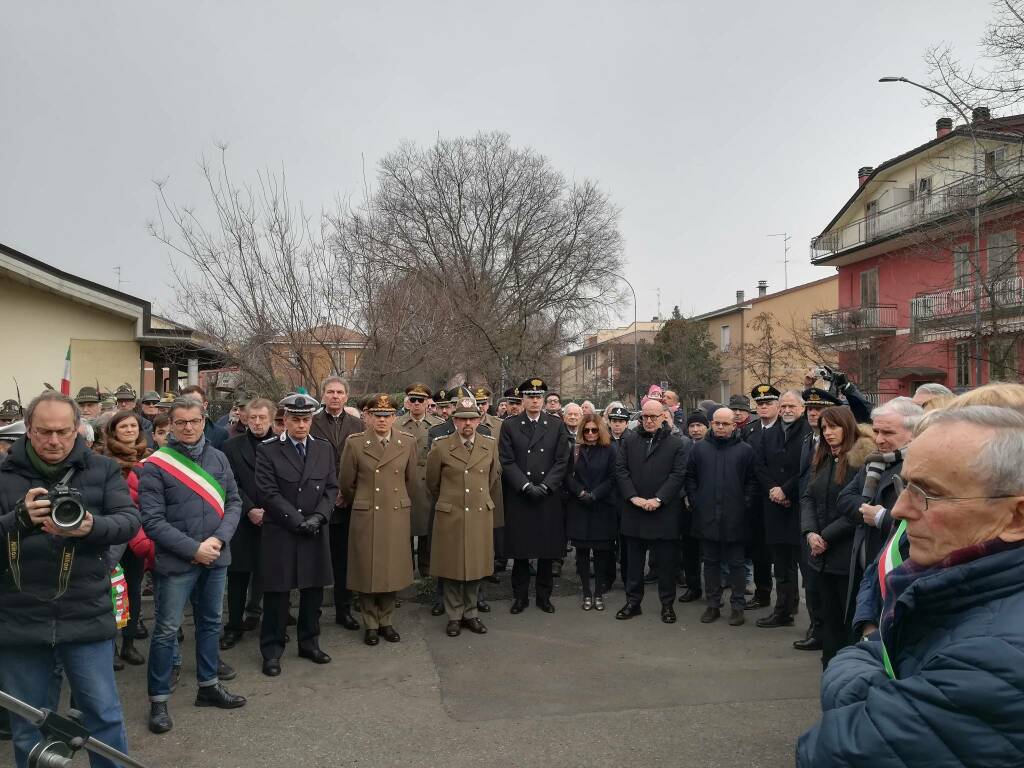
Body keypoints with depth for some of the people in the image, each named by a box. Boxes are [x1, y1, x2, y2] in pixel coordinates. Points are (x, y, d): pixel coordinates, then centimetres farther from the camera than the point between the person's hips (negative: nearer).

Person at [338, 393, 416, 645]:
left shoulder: (408, 442, 0)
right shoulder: (355, 443, -5)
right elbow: (346, 483, 5)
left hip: (397, 516, 2)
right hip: (365, 517, -2)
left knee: (393, 569, 7)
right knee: (366, 570, 5)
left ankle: (386, 622, 24)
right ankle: (371, 624, 20)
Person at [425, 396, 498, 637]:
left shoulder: (490, 445, 3)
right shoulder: (440, 447, -5)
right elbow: (432, 482, 9)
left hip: (480, 515, 2)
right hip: (450, 516, -2)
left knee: (476, 565, 9)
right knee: (452, 567, 4)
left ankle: (471, 614, 23)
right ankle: (454, 617, 18)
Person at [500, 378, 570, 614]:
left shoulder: (556, 426, 6)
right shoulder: (510, 426, 3)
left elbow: (561, 461, 1)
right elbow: (507, 462, -3)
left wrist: (545, 486, -10)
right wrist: (526, 486, -13)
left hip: (549, 497, 1)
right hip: (518, 497, -1)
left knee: (548, 549, 6)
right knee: (520, 550, 5)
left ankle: (544, 595, 20)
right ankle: (520, 596, 18)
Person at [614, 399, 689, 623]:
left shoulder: (676, 443, 0)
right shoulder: (630, 442, 9)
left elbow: (678, 474, -7)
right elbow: (621, 470, 3)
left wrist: (658, 499, -15)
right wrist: (633, 497, -10)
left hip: (664, 512, -3)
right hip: (633, 511, 3)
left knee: (665, 561, 5)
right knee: (634, 560, 11)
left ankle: (667, 604, 17)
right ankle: (633, 601, 22)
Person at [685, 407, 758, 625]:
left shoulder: (745, 450, 0)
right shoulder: (699, 448, 6)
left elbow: (752, 481, 1)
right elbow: (690, 477, 10)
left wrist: (746, 504, -6)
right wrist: (695, 501, 2)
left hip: (735, 517, -2)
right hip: (706, 516, 2)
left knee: (736, 563, 6)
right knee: (710, 561, 11)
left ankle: (738, 605, 16)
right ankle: (713, 604, 21)